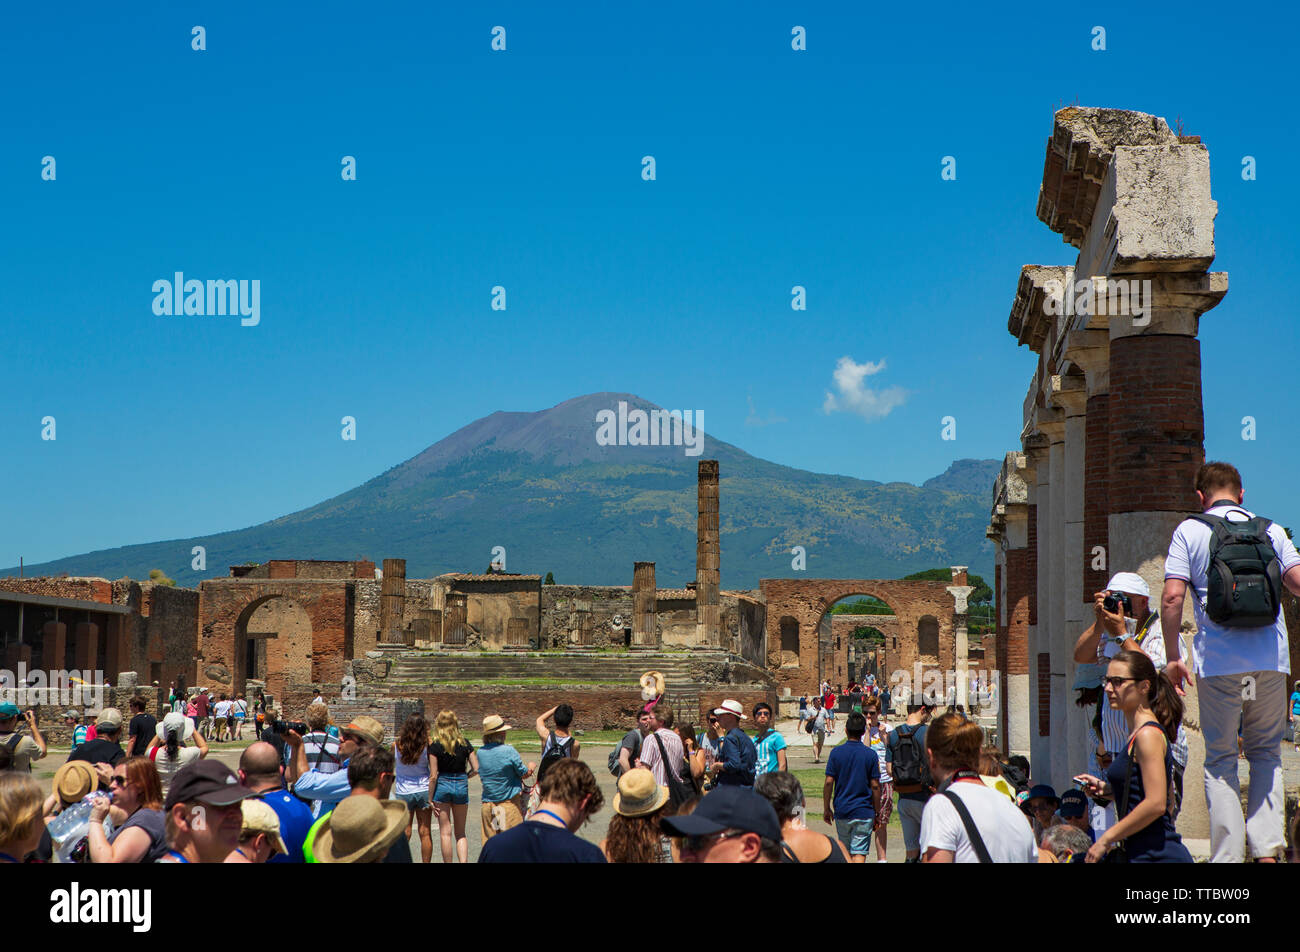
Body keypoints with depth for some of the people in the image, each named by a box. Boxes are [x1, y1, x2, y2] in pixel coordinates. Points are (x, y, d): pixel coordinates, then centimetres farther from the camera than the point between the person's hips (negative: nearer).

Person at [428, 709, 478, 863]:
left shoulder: (435, 746, -8)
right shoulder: (465, 744, -1)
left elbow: (433, 776, -9)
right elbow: (476, 769, -3)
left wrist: (430, 799, -2)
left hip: (442, 786, -2)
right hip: (462, 786, 2)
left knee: (445, 832, 6)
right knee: (460, 832, 12)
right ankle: (464, 861, -4)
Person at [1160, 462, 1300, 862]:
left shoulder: (1190, 530, 3)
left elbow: (1172, 596, -6)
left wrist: (1173, 657, 0)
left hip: (1218, 661, -2)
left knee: (1220, 760, 6)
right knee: (1266, 754, 16)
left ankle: (1227, 855, 1)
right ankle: (1267, 848, 3)